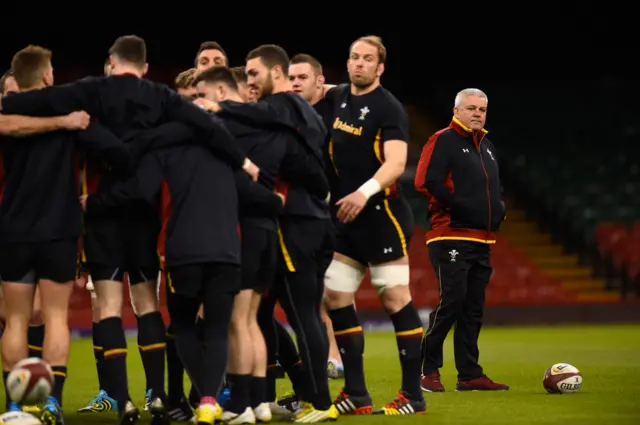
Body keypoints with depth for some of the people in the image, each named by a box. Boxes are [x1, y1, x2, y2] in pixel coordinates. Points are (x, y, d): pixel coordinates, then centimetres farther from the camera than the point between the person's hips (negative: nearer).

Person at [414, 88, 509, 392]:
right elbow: (426, 182, -17)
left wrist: (499, 208, 13)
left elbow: (495, 187, 33)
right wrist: (460, 206, -18)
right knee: (452, 301, -13)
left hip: (482, 241, 8)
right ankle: (428, 370, -4)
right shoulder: (443, 141, -6)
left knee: (473, 308, 8)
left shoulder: (486, 146, 21)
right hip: (451, 238, -8)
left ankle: (470, 375, 11)